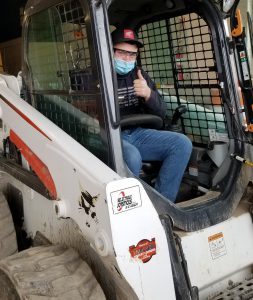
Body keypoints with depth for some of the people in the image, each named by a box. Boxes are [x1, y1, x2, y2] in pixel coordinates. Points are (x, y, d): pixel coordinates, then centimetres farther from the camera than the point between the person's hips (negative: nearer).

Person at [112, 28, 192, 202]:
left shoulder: (140, 75, 12)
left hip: (137, 133, 6)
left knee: (182, 144, -10)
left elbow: (160, 113, 7)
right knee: (132, 157, -37)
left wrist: (149, 95, -13)